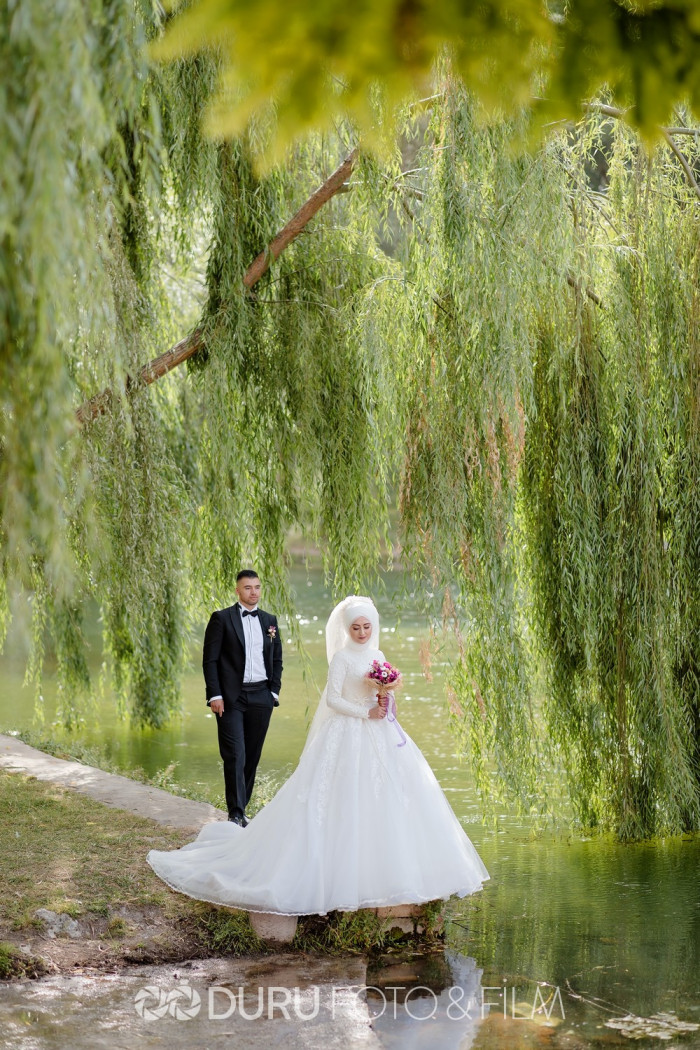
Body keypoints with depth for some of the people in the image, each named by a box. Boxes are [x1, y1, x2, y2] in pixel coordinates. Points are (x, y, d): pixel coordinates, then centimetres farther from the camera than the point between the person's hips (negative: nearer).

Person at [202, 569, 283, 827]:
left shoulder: (270, 620, 11)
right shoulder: (222, 618, -1)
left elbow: (277, 660, 17)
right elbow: (210, 659, -4)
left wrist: (274, 691, 6)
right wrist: (215, 695, -11)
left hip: (261, 697, 4)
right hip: (231, 698, -4)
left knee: (253, 756, 7)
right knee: (235, 755, -10)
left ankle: (241, 807, 18)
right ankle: (235, 813, -7)